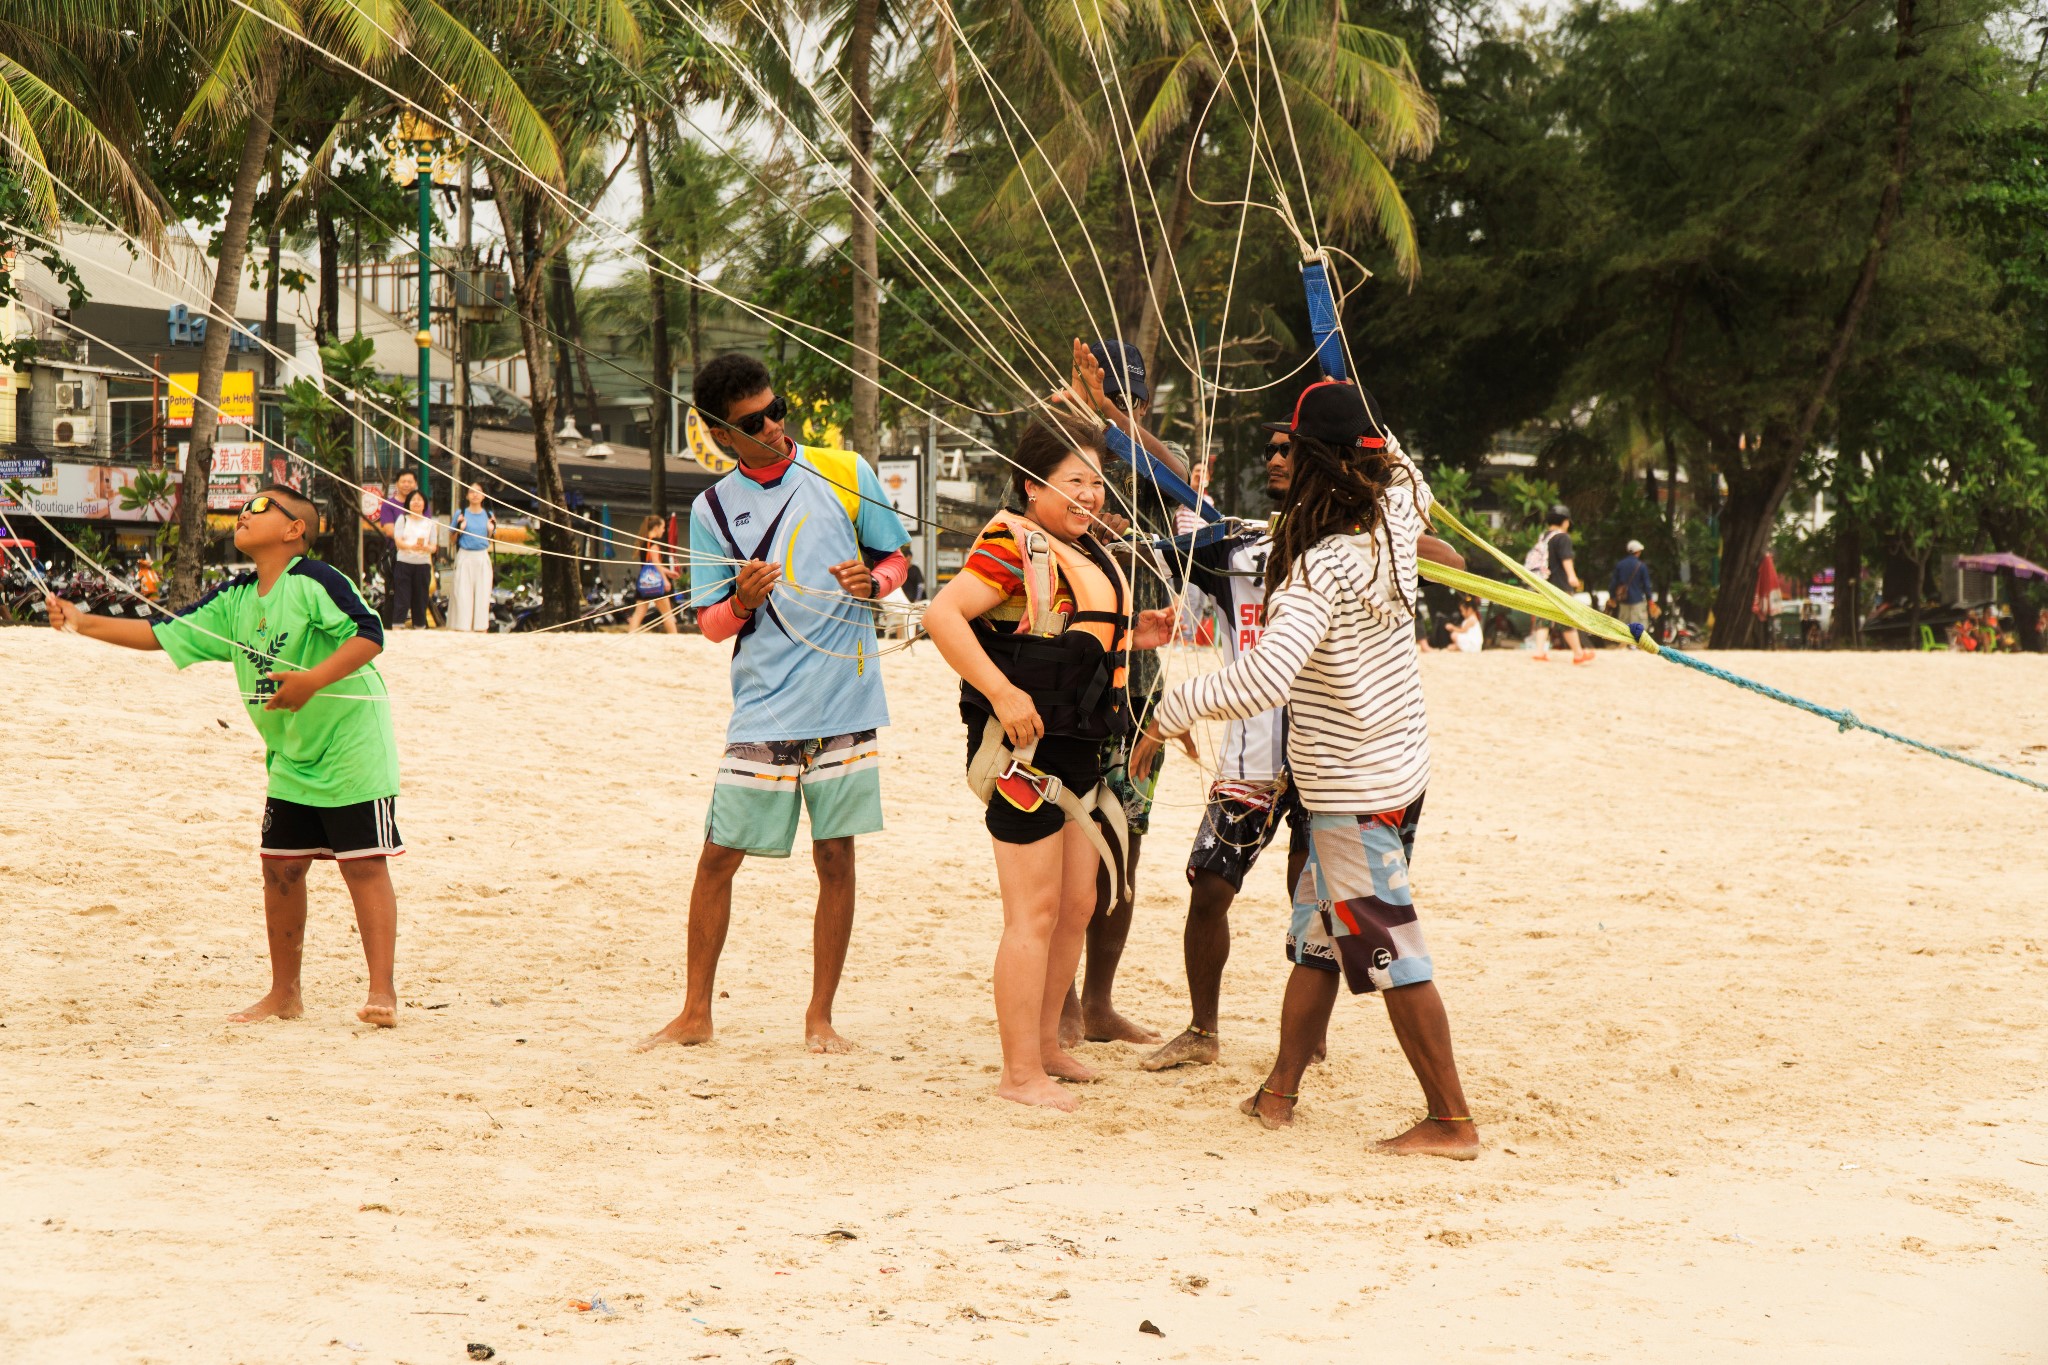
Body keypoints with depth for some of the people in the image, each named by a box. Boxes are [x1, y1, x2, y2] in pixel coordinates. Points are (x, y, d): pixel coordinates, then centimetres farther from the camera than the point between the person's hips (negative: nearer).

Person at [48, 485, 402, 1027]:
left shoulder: (314, 581, -16)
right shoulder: (234, 600, 7)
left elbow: (370, 633, -25)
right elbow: (163, 634, 9)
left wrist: (313, 679, -35)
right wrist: (83, 623, 2)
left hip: (351, 752, -8)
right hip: (292, 760, 8)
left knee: (364, 866, -7)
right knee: (281, 867, 8)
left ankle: (382, 991, -6)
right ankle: (285, 993, 17)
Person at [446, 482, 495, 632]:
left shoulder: (488, 516, 9)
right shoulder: (461, 514, 2)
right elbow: (453, 540, 6)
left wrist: (491, 530, -3)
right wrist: (460, 528, -11)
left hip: (482, 557, 2)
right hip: (465, 556, -2)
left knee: (483, 594, 2)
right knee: (463, 593, -4)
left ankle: (481, 627, 7)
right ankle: (462, 627, 0)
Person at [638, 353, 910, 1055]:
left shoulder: (846, 472, 2)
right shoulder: (713, 509, 4)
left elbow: (896, 559, 11)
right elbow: (711, 623, 6)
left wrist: (871, 583, -11)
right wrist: (742, 602, -15)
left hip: (845, 705, 0)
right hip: (762, 709, 0)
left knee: (836, 858, 3)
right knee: (718, 858, 1)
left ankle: (820, 1016, 14)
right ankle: (696, 1014, 14)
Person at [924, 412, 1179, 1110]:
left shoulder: (1084, 554, 16)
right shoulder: (1014, 546, -14)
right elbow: (942, 615, -25)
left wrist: (1132, 635, 12)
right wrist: (1003, 694, -29)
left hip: (1076, 750, 10)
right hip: (1024, 746, -10)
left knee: (1077, 906, 15)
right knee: (1035, 913, -7)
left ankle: (1045, 1043, 28)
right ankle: (1020, 1072, -2)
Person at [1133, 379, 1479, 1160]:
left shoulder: (1320, 568, -26)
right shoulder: (1397, 516, -3)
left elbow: (1265, 678, -37)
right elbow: (1405, 473, 25)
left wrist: (1172, 710, -27)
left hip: (1353, 792, -8)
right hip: (1401, 767, 8)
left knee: (1389, 953, -1)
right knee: (1316, 932, 18)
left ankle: (1451, 1121, 5)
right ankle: (1281, 1090, 26)